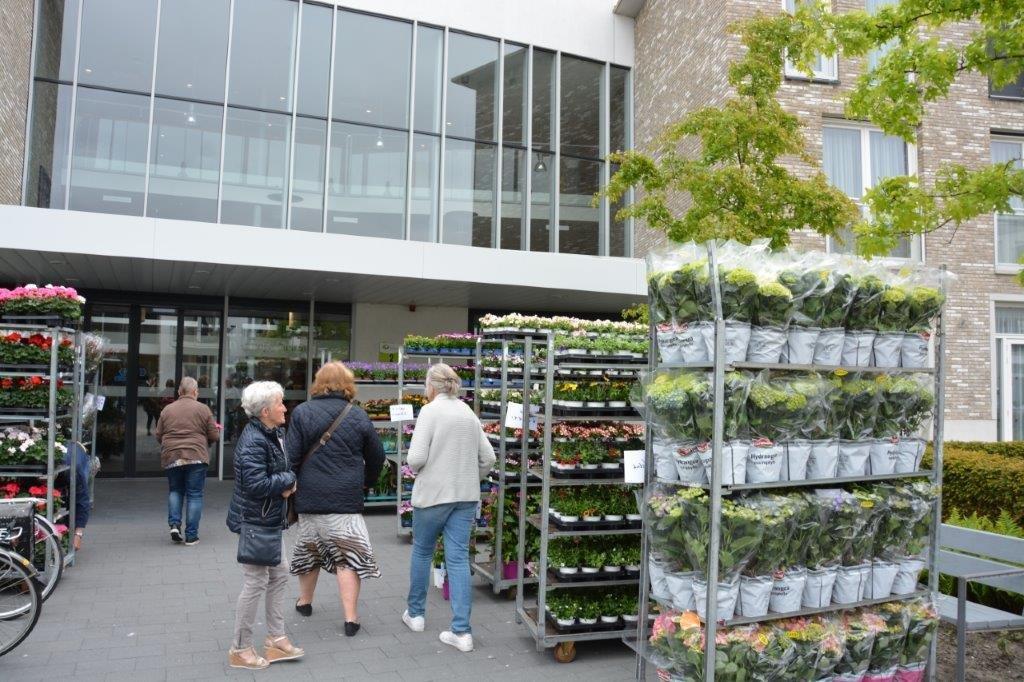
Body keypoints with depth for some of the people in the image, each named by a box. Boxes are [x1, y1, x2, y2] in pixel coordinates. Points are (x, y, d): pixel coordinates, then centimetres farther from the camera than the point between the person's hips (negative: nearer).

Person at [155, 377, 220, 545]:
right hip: (196, 457, -3)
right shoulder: (203, 409, -3)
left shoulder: (167, 410, 5)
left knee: (175, 491, 22)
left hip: (171, 457, 3)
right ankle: (191, 535, 6)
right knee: (195, 495, 4)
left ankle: (174, 524, 5)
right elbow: (214, 436, -3)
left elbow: (158, 436, 9)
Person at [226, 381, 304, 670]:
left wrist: (287, 485, -5)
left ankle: (276, 639, 27)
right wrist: (289, 480, -16)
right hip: (255, 521, -10)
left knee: (279, 576, 15)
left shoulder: (274, 434, 6)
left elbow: (282, 467, 16)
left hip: (271, 519, 10)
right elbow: (256, 484, -29)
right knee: (256, 583, 0)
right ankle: (240, 649, 17)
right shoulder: (253, 442, -23)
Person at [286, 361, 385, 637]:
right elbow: (376, 457, 6)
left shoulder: (302, 413, -4)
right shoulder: (358, 416, -2)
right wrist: (366, 482, 23)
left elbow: (291, 457, -6)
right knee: (348, 554, 3)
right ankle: (351, 618, 0)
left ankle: (304, 601, 39)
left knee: (309, 547, 21)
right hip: (346, 498, -1)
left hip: (310, 496, 1)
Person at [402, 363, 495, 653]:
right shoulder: (469, 413, 7)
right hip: (466, 496, 4)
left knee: (422, 552, 17)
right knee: (459, 558, 4)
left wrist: (415, 467, 5)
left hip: (433, 493, -4)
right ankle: (461, 631, 1)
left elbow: (416, 458, -17)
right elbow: (488, 458, 8)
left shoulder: (430, 411, -10)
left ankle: (416, 613, 32)